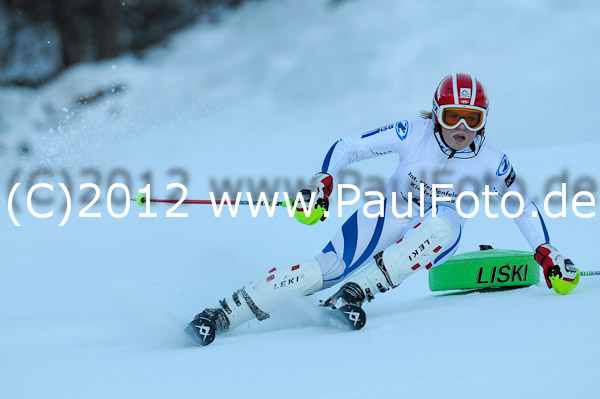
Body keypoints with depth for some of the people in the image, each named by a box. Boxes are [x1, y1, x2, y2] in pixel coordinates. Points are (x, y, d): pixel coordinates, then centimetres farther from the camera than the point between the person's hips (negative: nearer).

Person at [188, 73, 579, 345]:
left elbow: (524, 206, 0)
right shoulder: (413, 134, -17)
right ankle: (223, 314, -25)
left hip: (436, 231, 1)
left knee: (445, 225, -38)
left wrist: (548, 256, -5)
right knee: (327, 269, -25)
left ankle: (357, 292, -38)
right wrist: (322, 186, -23)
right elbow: (346, 147, -10)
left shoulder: (490, 160, -14)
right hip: (391, 213, -1)